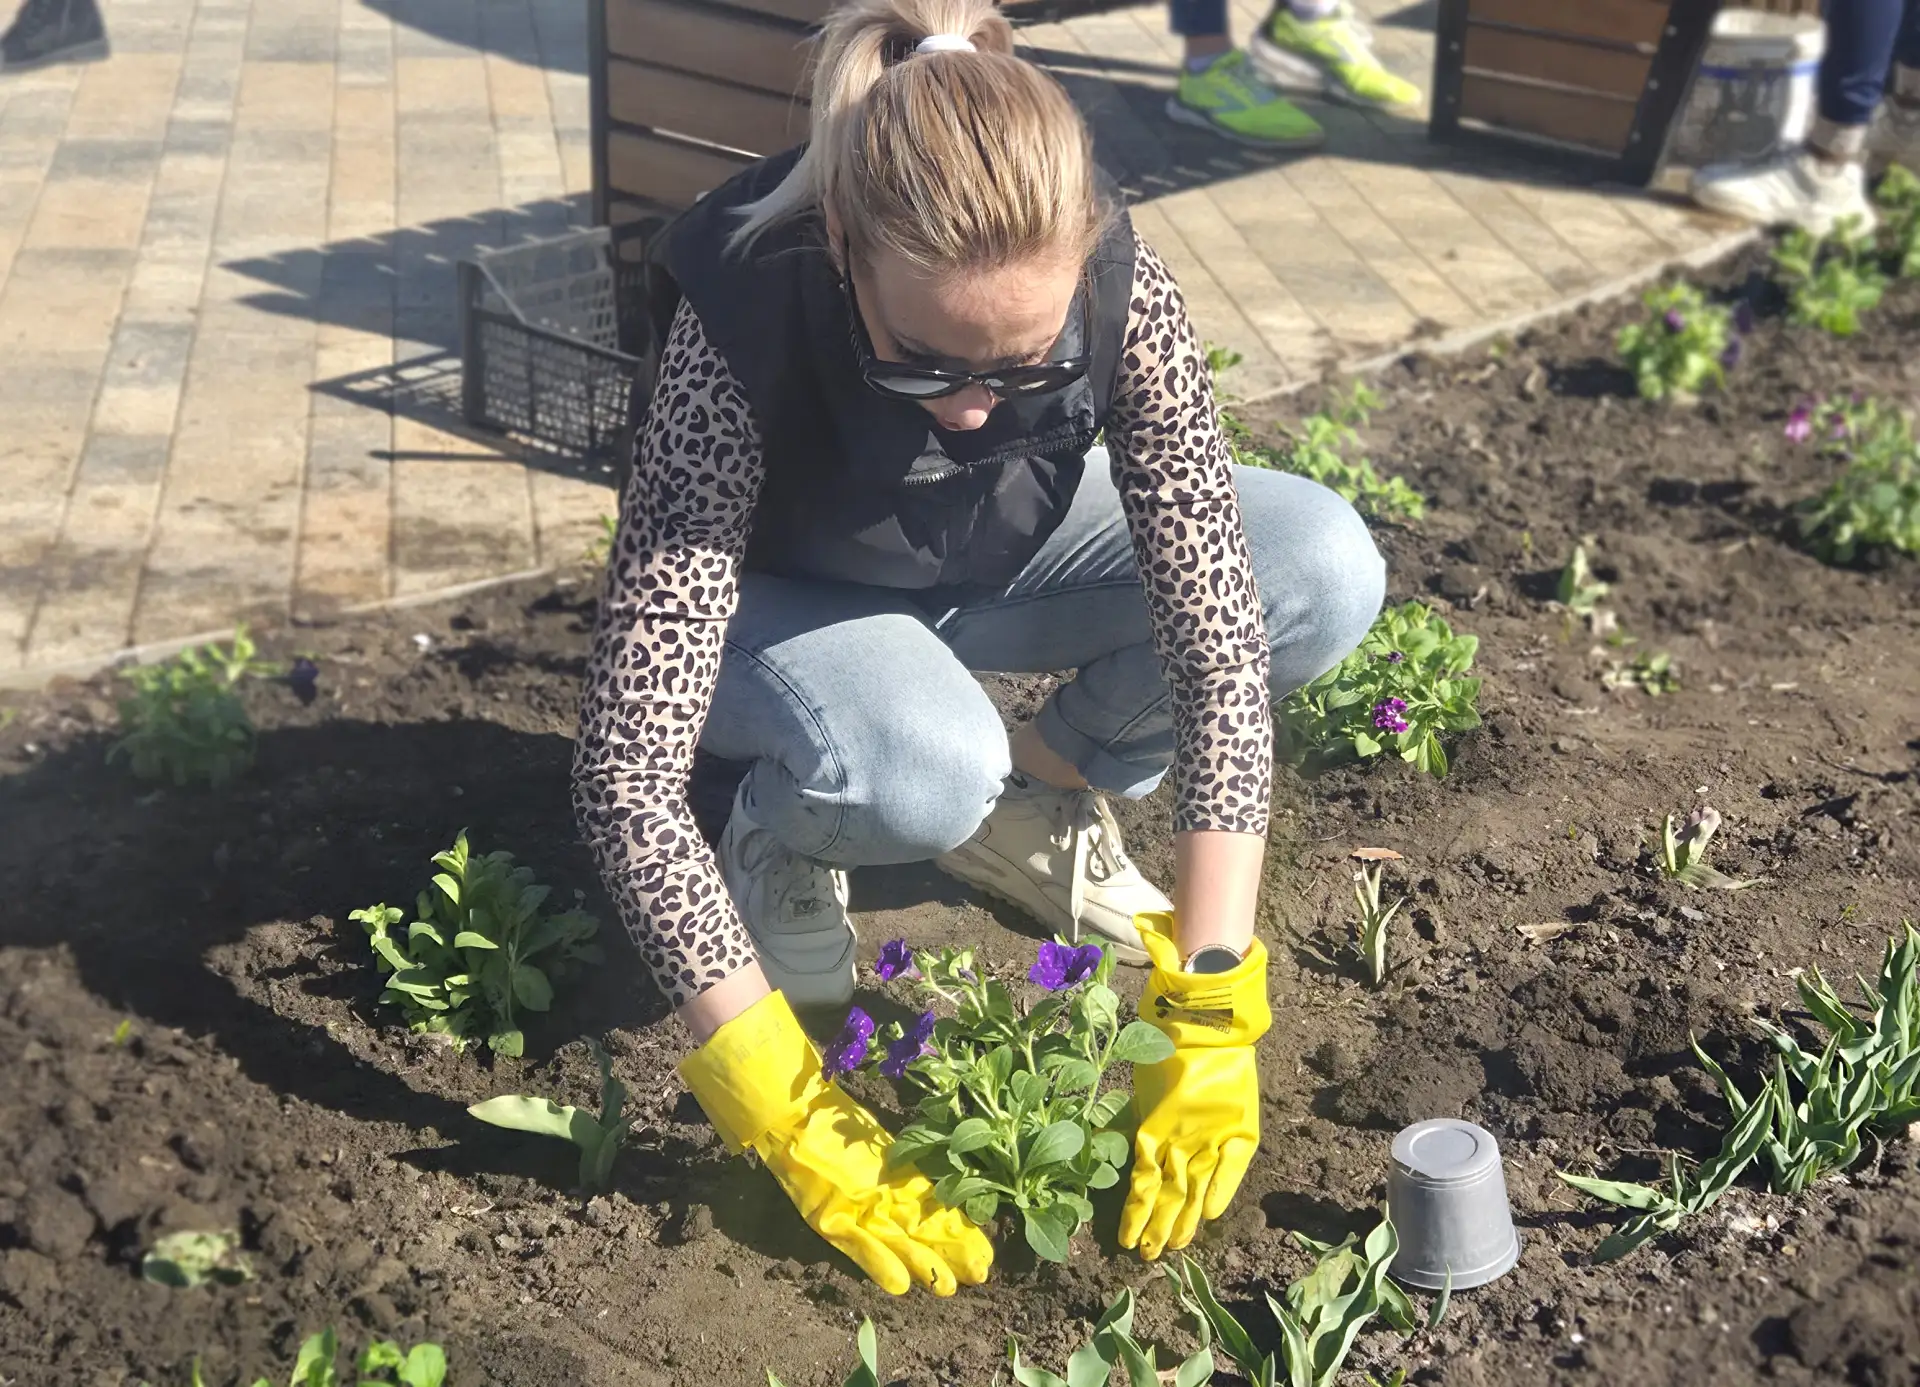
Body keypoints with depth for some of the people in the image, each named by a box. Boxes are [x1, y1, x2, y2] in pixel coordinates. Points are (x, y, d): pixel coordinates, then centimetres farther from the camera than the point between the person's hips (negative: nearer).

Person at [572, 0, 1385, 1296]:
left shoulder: (1117, 282, -31)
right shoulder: (743, 329, -38)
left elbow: (1221, 645, -30)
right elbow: (630, 768, -40)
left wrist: (1209, 1021, -34)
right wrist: (800, 1130, -41)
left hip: (1002, 559, 3)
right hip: (786, 602, -3)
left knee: (1329, 572, -21)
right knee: (927, 768, -38)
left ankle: (1039, 794, 3)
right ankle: (785, 830, -1)